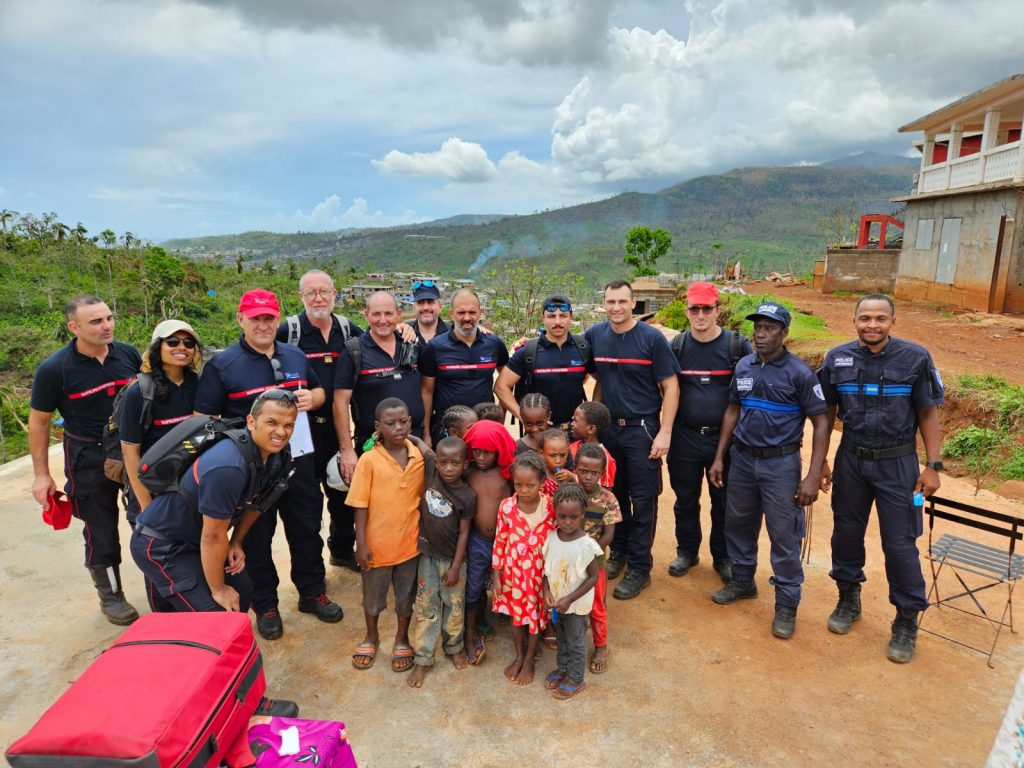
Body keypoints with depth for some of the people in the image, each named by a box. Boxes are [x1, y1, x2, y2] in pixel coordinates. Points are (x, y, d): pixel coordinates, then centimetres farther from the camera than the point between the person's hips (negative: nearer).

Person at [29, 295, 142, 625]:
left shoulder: (129, 355, -7)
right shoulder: (54, 369, -14)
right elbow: (39, 421, -4)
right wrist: (41, 474, -4)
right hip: (89, 459, -3)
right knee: (101, 530, 8)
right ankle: (110, 596, 29)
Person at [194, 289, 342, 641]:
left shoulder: (296, 356, 6)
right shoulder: (221, 365, -7)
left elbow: (319, 390, 17)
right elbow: (204, 419, -7)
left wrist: (312, 398, -6)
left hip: (299, 460, 4)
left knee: (307, 529, 15)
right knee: (257, 537, 11)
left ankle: (312, 593, 34)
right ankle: (265, 605, 30)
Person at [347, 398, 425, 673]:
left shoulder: (420, 456, -7)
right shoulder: (369, 460, -15)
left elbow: (423, 497, 4)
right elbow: (361, 505, -12)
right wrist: (361, 544, -12)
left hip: (410, 542, 2)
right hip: (377, 543, -2)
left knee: (406, 596, 19)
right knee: (372, 596, 21)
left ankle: (402, 638, 42)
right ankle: (371, 635, 46)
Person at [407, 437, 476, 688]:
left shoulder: (467, 496, -18)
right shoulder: (429, 467, -15)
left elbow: (464, 533, -11)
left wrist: (456, 567, -9)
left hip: (452, 558, -1)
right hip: (427, 554, 2)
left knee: (455, 606, 15)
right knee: (425, 606, 10)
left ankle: (454, 646, 39)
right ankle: (423, 658, 23)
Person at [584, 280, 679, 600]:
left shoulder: (652, 338, -9)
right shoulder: (594, 336, 1)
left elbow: (670, 387, -8)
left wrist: (665, 432, -13)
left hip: (642, 429, -4)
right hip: (608, 427, 4)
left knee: (642, 500, 3)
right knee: (614, 493, 14)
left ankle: (639, 568, 14)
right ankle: (619, 551, 32)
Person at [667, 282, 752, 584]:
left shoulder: (738, 346, -4)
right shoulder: (677, 347, 2)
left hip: (725, 438, -1)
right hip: (685, 438, 2)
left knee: (724, 502, 10)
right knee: (685, 500, 13)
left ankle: (723, 557, 28)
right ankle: (686, 551, 32)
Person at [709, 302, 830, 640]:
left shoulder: (799, 372, -11)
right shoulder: (743, 366, 3)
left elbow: (821, 422, -10)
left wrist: (813, 476, -15)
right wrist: (719, 457, 9)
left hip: (780, 463, -5)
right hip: (742, 459, 5)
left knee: (784, 536, 3)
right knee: (738, 524, 16)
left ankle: (786, 605, 19)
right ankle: (742, 581, 37)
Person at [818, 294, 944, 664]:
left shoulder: (915, 358, -10)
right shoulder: (837, 358, -4)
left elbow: (928, 413, -4)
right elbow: (827, 412, 5)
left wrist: (932, 466, -7)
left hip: (897, 463, -2)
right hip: (851, 460, 3)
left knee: (900, 544, 3)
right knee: (846, 533, 14)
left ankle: (907, 620, 22)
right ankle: (848, 599, 35)